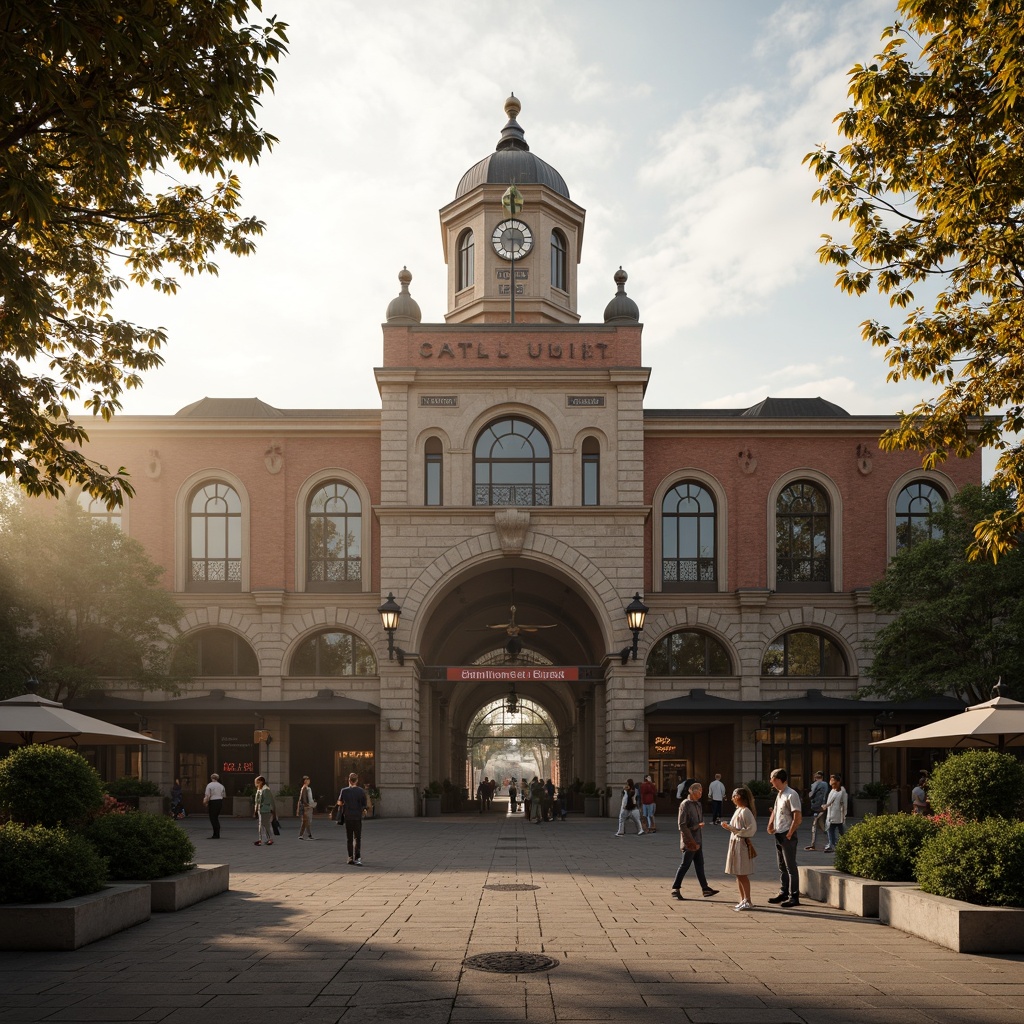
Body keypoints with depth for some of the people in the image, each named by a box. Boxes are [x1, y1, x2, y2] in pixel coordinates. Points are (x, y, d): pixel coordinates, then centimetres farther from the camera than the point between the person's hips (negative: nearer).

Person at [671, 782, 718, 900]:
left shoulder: (698, 804, 12)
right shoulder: (685, 804, -13)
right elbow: (682, 825, -17)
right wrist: (692, 842, -18)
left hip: (698, 840, 8)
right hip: (689, 841, -8)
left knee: (699, 865, 12)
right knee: (685, 865, -4)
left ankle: (705, 889, 17)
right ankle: (675, 890, 3)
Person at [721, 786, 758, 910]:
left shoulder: (745, 811, -15)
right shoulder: (739, 810, 13)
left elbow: (751, 829, -21)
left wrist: (732, 829, -20)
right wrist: (728, 826, 2)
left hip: (742, 845, -10)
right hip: (735, 843, 10)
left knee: (742, 875, -6)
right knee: (738, 875, 12)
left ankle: (748, 902, -3)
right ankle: (742, 900, 18)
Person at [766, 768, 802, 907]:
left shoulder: (791, 795, -15)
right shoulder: (779, 794, 13)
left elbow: (798, 817, -19)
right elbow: (775, 811, 24)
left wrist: (789, 834, -16)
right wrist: (770, 825, 7)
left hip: (787, 835, -9)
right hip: (778, 834, 9)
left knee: (791, 867, -5)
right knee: (782, 866, 15)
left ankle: (794, 897, -1)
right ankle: (783, 893, 24)